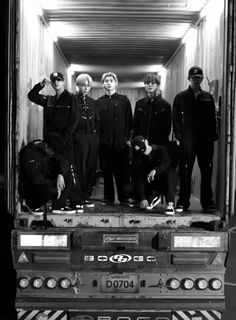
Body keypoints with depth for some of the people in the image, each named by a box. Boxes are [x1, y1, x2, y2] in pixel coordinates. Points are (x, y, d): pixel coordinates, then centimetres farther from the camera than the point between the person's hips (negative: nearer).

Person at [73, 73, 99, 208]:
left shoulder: (93, 102, 18)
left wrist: (97, 137, 8)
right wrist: (74, 136, -11)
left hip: (92, 140, 5)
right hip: (79, 139, -5)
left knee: (91, 169, 4)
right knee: (79, 169, -6)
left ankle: (86, 197, 13)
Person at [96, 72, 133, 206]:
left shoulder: (124, 100, 7)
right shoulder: (99, 102, 12)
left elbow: (129, 120, 4)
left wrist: (128, 137, -4)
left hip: (121, 141, -2)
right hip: (104, 143, 2)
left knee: (123, 171, 0)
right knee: (106, 171, 5)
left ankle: (125, 197, 6)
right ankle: (108, 197, 14)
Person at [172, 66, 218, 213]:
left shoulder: (208, 97, 13)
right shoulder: (181, 97, 7)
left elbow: (213, 117, 11)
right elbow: (176, 118, 3)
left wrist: (213, 135, 1)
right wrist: (179, 135, -7)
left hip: (206, 140, 2)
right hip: (188, 140, -2)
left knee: (207, 172, 5)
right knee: (185, 172, 0)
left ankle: (207, 202, 14)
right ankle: (183, 202, 8)